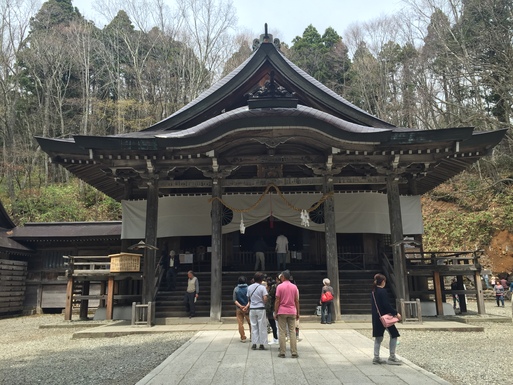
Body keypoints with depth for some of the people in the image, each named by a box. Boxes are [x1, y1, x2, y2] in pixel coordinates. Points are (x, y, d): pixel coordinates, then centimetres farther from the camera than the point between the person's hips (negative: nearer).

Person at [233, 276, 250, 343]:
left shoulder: (236, 289, -1)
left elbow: (234, 300, -6)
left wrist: (240, 306, -12)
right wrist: (247, 306, -16)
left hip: (239, 308, 1)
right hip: (247, 308, -1)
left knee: (240, 323, 6)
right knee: (250, 323, 11)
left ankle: (243, 338, 8)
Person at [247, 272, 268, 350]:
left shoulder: (249, 287, 5)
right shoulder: (262, 287, -9)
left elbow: (248, 299, 9)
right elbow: (265, 299, -15)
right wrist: (264, 303, 5)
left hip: (252, 309, 4)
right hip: (261, 309, -4)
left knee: (254, 326, 10)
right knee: (262, 327, 4)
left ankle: (254, 344, 10)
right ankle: (262, 344, 6)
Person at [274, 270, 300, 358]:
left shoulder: (280, 286, -6)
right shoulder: (294, 287, 3)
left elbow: (277, 301, -7)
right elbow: (297, 301, 5)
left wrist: (275, 313, -1)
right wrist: (297, 313, 11)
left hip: (282, 312, -3)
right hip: (292, 312, 3)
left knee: (282, 332, 3)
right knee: (292, 332, 6)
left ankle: (282, 352, 4)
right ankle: (294, 353, 5)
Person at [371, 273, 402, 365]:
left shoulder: (373, 292, 10)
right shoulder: (383, 291, -15)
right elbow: (387, 305, -20)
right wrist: (396, 313, -13)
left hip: (376, 318, 8)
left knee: (378, 337, 12)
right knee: (394, 335, 4)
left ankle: (376, 358, 13)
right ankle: (392, 357, 4)